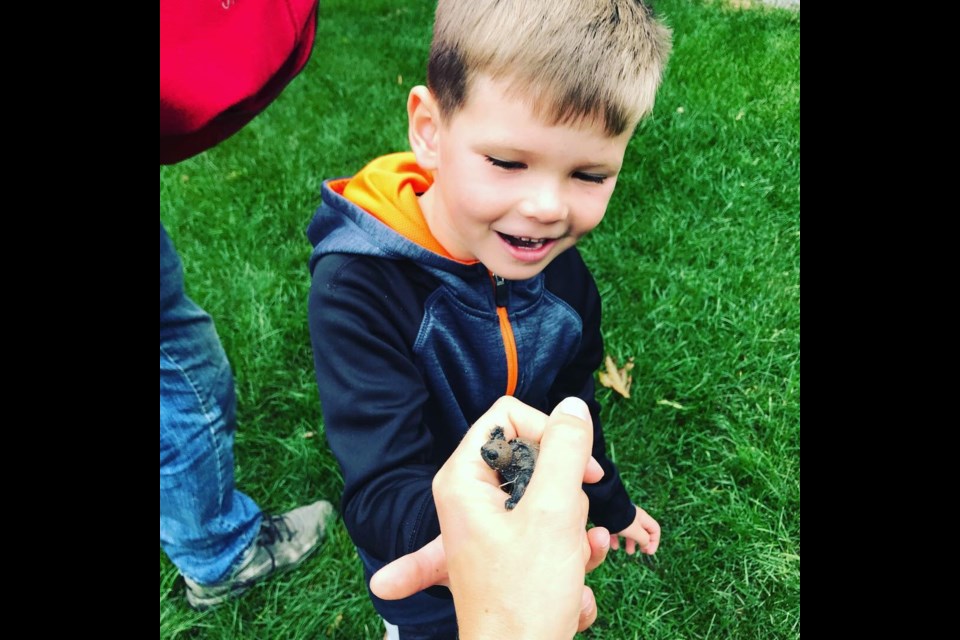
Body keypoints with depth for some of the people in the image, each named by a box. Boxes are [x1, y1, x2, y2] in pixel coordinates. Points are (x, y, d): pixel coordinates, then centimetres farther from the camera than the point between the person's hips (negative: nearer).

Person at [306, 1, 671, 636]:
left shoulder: (565, 276, -17)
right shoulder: (360, 286, -33)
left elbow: (572, 412, 1)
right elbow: (382, 495, -37)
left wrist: (612, 506, 16)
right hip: (426, 575, -3)